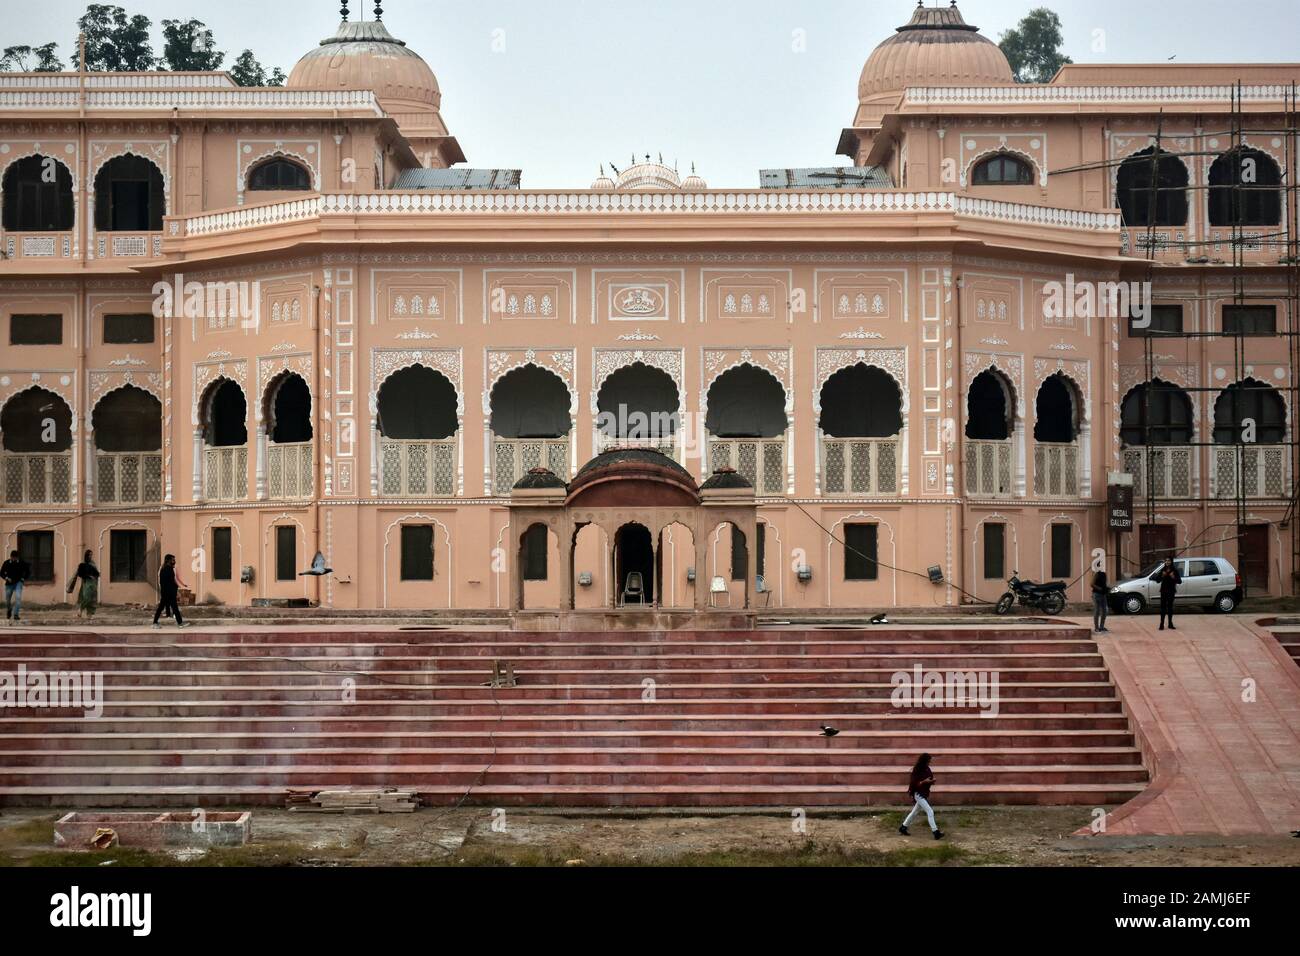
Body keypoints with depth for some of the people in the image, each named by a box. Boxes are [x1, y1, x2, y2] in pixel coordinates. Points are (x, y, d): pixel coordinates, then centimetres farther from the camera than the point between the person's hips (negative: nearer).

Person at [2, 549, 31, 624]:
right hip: (9, 584, 2)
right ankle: (8, 613, 38)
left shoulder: (22, 563, -6)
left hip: (18, 583, -2)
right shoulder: (6, 563, -3)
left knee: (18, 597, -22)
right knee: (7, 600, 8)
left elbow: (28, 572, 7)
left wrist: (23, 579, -4)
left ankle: (15, 614, -22)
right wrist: (6, 578, -9)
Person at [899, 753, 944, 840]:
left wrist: (932, 781, -9)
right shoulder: (916, 771, -18)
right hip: (918, 794, -9)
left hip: (925, 794, 9)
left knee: (915, 812, 19)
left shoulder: (927, 769, 4)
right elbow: (914, 784, -19)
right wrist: (924, 781, -30)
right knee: (930, 812, -13)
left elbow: (930, 781, 14)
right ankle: (936, 833, -13)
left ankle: (903, 828, 32)